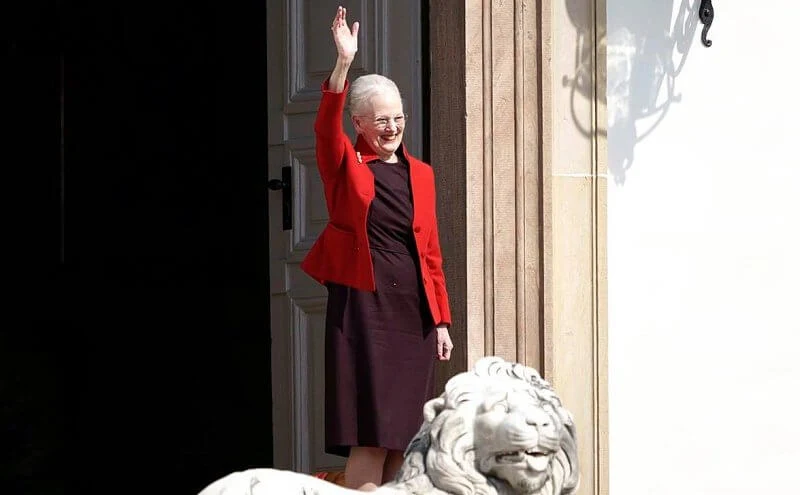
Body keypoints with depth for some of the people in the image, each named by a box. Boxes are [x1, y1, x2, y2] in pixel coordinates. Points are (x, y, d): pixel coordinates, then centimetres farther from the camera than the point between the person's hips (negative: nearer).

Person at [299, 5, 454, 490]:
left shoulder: (420, 174, 12)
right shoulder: (345, 165, 2)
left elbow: (431, 251, 12)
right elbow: (326, 127, -19)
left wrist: (441, 320, 9)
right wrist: (344, 63, -31)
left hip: (413, 312, 4)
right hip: (362, 308, -4)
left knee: (402, 433, 6)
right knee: (371, 434, -8)